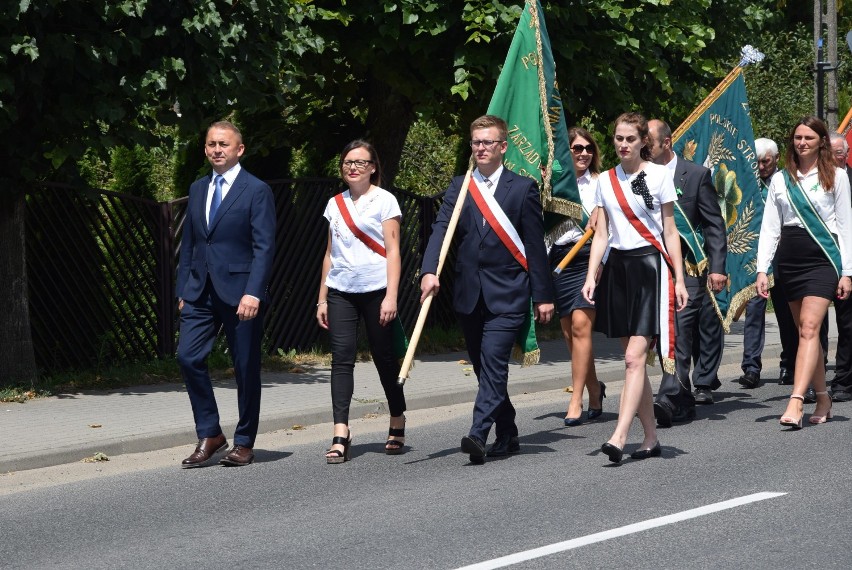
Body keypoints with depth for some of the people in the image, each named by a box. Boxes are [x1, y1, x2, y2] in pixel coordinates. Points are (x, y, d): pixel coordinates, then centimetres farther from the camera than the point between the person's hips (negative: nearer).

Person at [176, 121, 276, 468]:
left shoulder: (256, 191, -4)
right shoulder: (198, 190, 14)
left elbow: (264, 247, -10)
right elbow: (189, 243, 18)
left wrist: (253, 293, -19)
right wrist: (183, 290, 12)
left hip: (239, 292, -5)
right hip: (201, 292, 5)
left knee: (246, 368, 2)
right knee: (188, 357, -7)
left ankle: (244, 444, 13)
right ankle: (209, 436, 3)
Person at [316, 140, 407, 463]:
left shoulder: (384, 201, 0)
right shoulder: (335, 204, 14)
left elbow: (392, 251, -4)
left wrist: (391, 296, -13)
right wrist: (322, 298, 14)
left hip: (375, 290, -3)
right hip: (341, 292, 3)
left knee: (384, 357, 5)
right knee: (341, 359, -7)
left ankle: (397, 424, 23)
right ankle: (340, 435, -12)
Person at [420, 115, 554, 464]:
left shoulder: (522, 188, 2)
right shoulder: (459, 186, 9)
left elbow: (535, 245, 1)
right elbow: (441, 229, -5)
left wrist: (543, 295, -1)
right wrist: (430, 271, -22)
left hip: (507, 293, -4)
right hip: (469, 294, 4)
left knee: (493, 363, -15)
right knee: (485, 368, 10)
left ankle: (478, 434, -23)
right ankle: (507, 435, 21)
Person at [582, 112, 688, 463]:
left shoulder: (659, 175, 0)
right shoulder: (606, 181, 10)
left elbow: (670, 232, 1)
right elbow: (600, 234, 9)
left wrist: (679, 279, -2)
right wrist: (591, 276, -2)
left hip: (649, 266, -5)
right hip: (618, 267, 5)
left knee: (635, 357, -13)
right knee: (633, 359, 7)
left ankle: (619, 438, -20)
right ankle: (651, 438, 14)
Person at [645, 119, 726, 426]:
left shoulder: (696, 175, -1)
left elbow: (715, 226, -1)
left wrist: (717, 268, -9)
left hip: (688, 266, -4)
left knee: (680, 330, -15)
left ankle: (670, 398, -20)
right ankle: (683, 401, 16)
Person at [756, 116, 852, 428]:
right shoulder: (780, 179, 12)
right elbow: (769, 227, 9)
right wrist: (762, 270, -1)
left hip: (822, 257, -4)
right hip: (788, 260, 4)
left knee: (809, 328, -15)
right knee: (807, 331, 7)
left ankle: (796, 402, -25)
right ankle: (823, 400, 17)